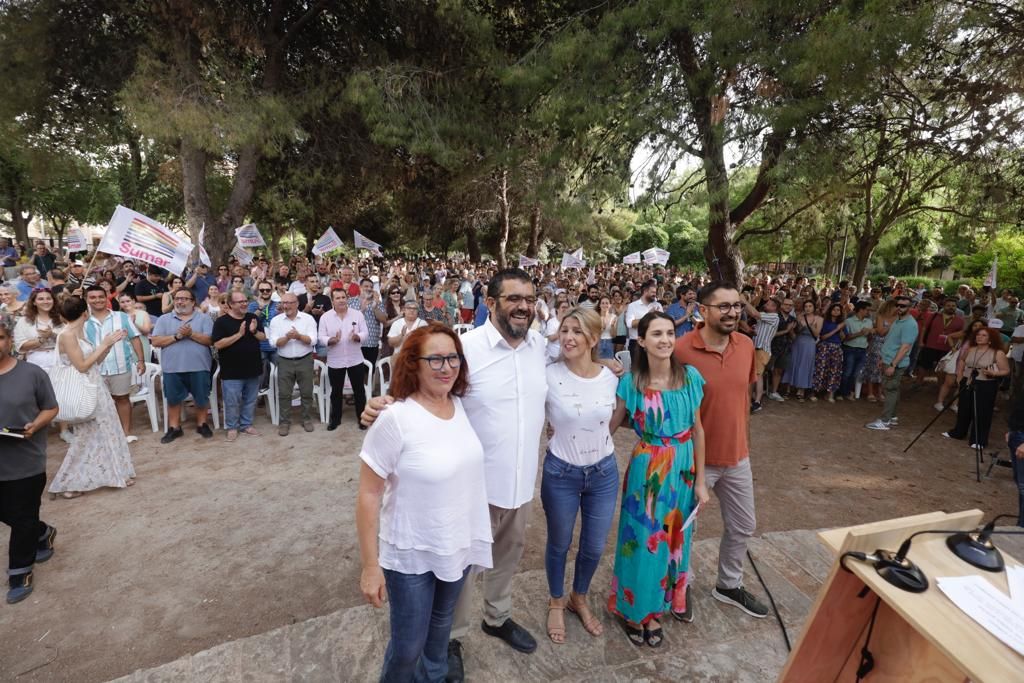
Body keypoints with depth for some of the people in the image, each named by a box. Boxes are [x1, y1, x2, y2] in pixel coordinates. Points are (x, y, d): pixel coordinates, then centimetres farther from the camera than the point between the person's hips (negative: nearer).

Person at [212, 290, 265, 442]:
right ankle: (232, 427, 21)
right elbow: (218, 344, -17)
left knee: (250, 400, 14)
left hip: (253, 368, 4)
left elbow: (263, 338, 6)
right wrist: (239, 334, -22)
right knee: (232, 401, 4)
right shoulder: (221, 321, -9)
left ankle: (246, 425, 28)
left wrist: (254, 331, -15)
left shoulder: (254, 318, 5)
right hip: (232, 371, -4)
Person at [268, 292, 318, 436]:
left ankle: (307, 419, 23)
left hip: (305, 360, -1)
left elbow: (313, 340, -10)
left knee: (306, 392, 8)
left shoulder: (308, 318, -3)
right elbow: (274, 342, -7)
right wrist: (287, 337, -24)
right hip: (285, 362, 1)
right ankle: (284, 422, 18)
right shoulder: (275, 320, 1)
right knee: (284, 394, 6)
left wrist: (299, 336, -25)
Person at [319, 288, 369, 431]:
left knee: (359, 390, 9)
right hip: (335, 361, 0)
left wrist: (357, 336, -23)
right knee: (336, 392, 13)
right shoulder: (325, 317, -3)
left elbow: (365, 333, -2)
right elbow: (322, 338, -5)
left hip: (355, 360, 0)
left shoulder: (357, 314, -2)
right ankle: (335, 419, 27)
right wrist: (332, 340, -25)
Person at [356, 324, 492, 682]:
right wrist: (371, 565, -15)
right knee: (409, 646, 15)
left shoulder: (461, 405, -7)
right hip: (411, 555, -5)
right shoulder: (395, 420, -26)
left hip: (460, 545, 6)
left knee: (442, 624, 28)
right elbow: (368, 496, -19)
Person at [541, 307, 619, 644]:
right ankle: (556, 602, 46)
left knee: (595, 547, 19)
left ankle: (579, 598, 49)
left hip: (604, 472, 3)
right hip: (561, 473, -3)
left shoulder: (611, 378, -8)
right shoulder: (548, 375, -19)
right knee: (559, 544, 18)